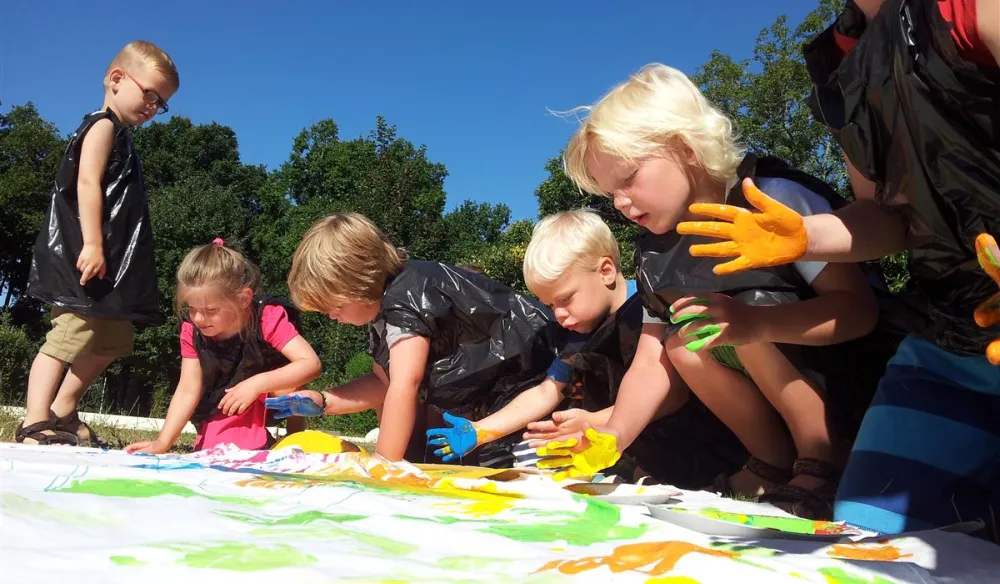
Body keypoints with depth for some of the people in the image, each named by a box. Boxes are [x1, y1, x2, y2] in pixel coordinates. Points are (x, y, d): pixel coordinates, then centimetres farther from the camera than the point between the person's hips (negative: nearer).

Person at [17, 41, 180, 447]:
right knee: (68, 339, -11)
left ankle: (62, 416, 20)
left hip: (111, 266, 10)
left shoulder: (122, 137, 23)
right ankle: (35, 424, -9)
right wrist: (92, 244, -25)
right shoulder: (103, 126, -4)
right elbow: (87, 184, -16)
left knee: (108, 345, 13)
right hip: (86, 262, -10)